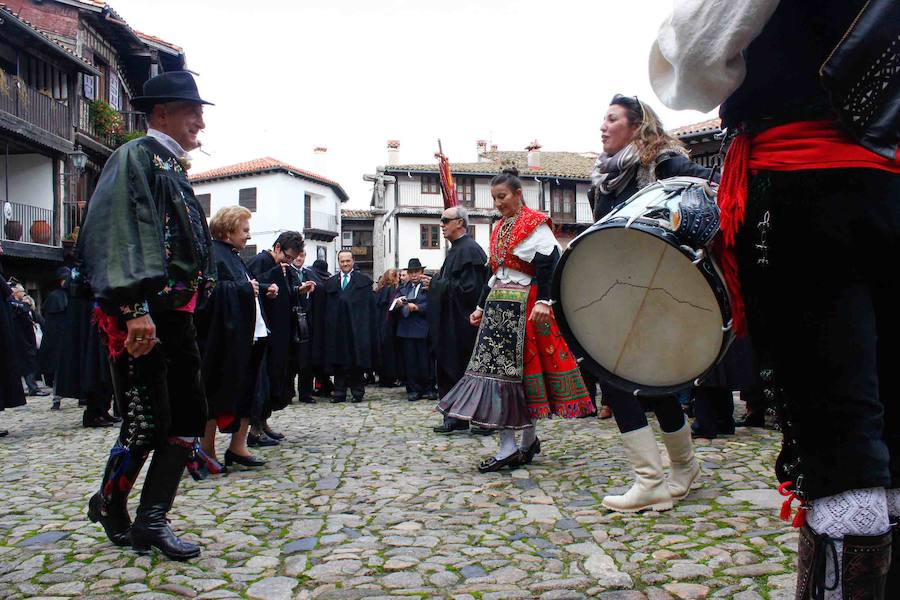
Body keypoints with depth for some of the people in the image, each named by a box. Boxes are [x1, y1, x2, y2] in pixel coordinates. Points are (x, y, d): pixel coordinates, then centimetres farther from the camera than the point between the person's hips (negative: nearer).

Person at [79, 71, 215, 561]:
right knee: (146, 424, -2)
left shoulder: (171, 166, 19)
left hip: (175, 313, 9)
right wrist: (137, 308, -27)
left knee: (190, 416, 8)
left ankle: (151, 521, 16)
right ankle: (109, 507, 23)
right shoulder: (136, 157, -7)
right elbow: (125, 233, -18)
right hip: (141, 313, -9)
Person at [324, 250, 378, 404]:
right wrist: (329, 326, 0)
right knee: (338, 361, 5)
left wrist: (368, 327, -9)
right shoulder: (331, 282, 15)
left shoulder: (363, 280, 5)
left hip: (357, 327, -3)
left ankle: (357, 391, 11)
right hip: (337, 328, 3)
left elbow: (370, 306, -1)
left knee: (357, 360, 2)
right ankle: (339, 392, 12)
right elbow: (328, 308, 9)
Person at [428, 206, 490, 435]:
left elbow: (469, 287, -22)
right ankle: (456, 417, 17)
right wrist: (436, 283, 6)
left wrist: (437, 284, -14)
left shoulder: (469, 249, -14)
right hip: (451, 324, 10)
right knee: (449, 371, 10)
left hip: (463, 324, -10)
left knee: (464, 371, -4)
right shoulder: (456, 249, 16)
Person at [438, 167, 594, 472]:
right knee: (498, 366, 2)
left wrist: (544, 301, -24)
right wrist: (482, 306, 19)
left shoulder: (535, 224, -4)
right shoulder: (499, 228, 20)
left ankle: (519, 444, -1)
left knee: (519, 368, -8)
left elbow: (549, 264, -14)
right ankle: (528, 440, 8)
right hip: (498, 306, 8)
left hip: (524, 306, -8)